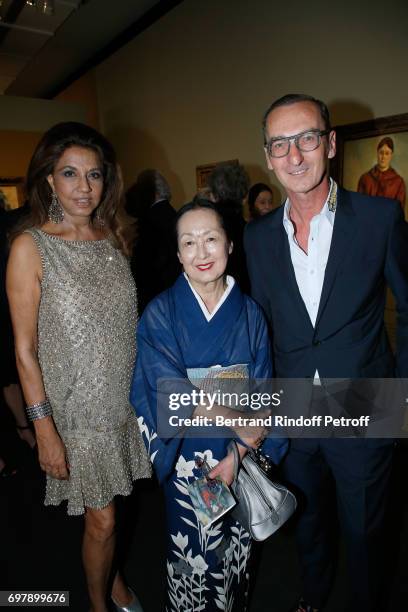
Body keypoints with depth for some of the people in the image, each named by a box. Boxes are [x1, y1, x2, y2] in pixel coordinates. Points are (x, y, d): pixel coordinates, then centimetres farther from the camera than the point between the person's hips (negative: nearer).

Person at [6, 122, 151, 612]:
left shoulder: (113, 236, 1)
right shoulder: (30, 246, -13)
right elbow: (25, 349, -12)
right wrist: (44, 429, -13)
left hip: (126, 400, 4)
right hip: (78, 408, -4)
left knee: (108, 506, 21)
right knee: (101, 520, 11)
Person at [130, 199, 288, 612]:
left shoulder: (250, 313, -5)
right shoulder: (160, 314, -13)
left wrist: (237, 455, -17)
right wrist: (243, 425, -18)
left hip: (242, 459, 3)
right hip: (188, 460, -2)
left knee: (236, 554, 22)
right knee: (195, 557, 17)